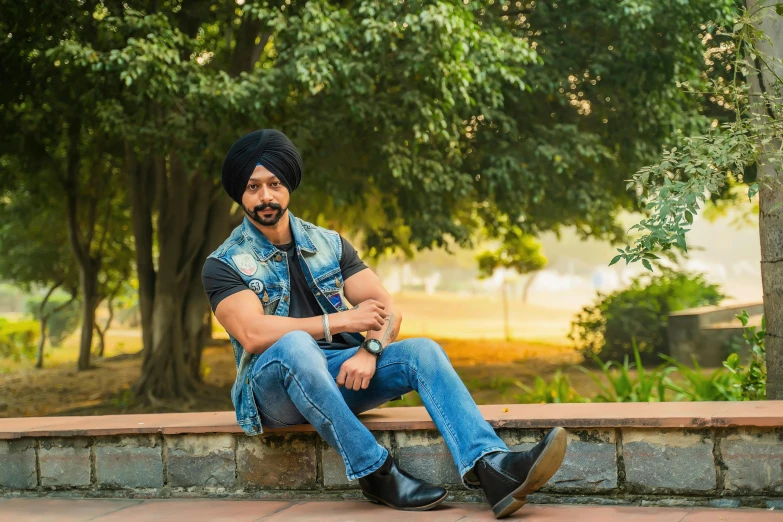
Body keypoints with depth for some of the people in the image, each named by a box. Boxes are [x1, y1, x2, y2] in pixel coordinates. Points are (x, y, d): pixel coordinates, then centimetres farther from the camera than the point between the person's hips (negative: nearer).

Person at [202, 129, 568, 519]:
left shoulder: (328, 244, 14)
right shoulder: (225, 264, 1)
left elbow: (388, 309, 5)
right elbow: (252, 334, -17)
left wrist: (369, 350, -18)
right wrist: (343, 320, -14)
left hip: (339, 372, 4)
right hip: (273, 382, -4)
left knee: (422, 350, -21)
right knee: (296, 345, -37)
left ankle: (490, 466, -40)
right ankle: (375, 472, -34)